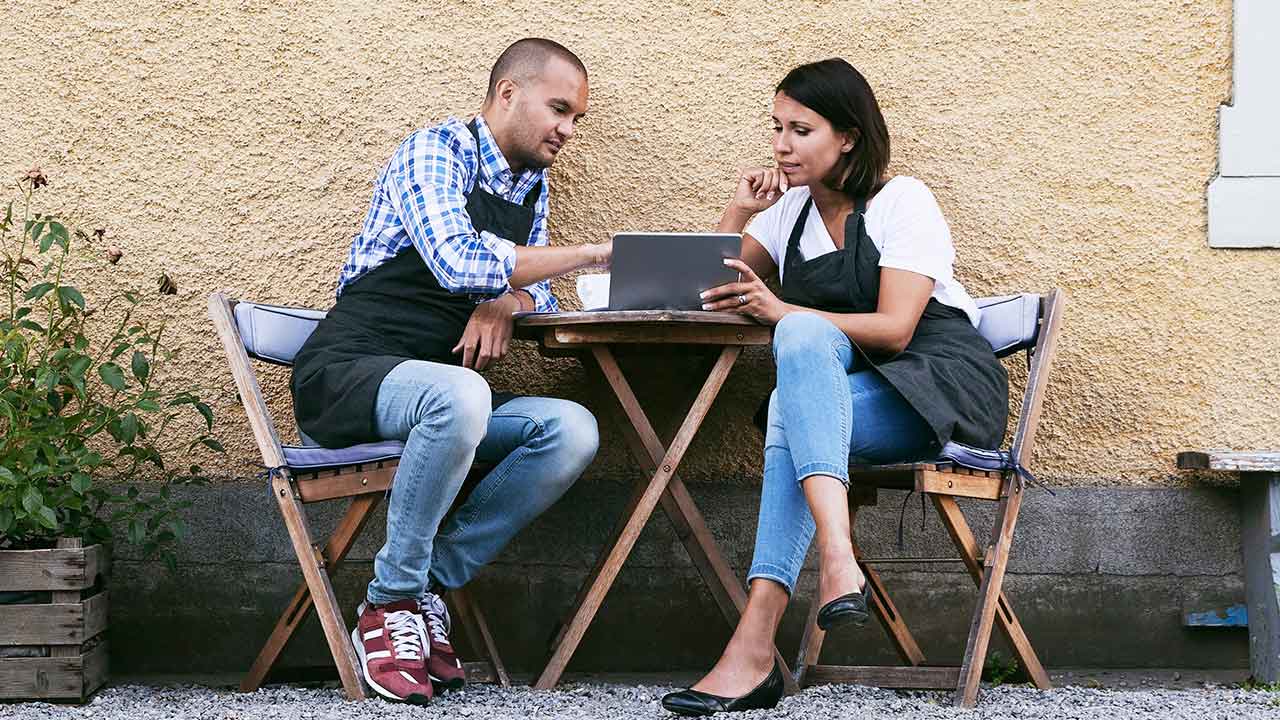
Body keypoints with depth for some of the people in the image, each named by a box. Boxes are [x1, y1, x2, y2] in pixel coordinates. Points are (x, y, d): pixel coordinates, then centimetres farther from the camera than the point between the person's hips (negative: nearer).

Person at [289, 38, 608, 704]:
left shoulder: (531, 187, 18)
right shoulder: (439, 150, -7)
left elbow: (536, 288, 20)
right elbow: (457, 260, -24)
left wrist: (505, 304, -6)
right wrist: (592, 254, -22)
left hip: (432, 393, 8)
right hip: (345, 372, -8)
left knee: (572, 431, -18)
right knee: (458, 396, -40)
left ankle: (428, 584, -13)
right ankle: (390, 604, -24)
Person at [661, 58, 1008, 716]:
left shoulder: (903, 201, -3)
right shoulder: (789, 210, 16)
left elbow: (894, 330, -15)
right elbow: (711, 291, 17)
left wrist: (780, 311, -24)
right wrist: (738, 213, 2)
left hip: (942, 387, -5)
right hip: (840, 388, 5)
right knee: (804, 335, -30)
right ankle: (837, 560, -50)